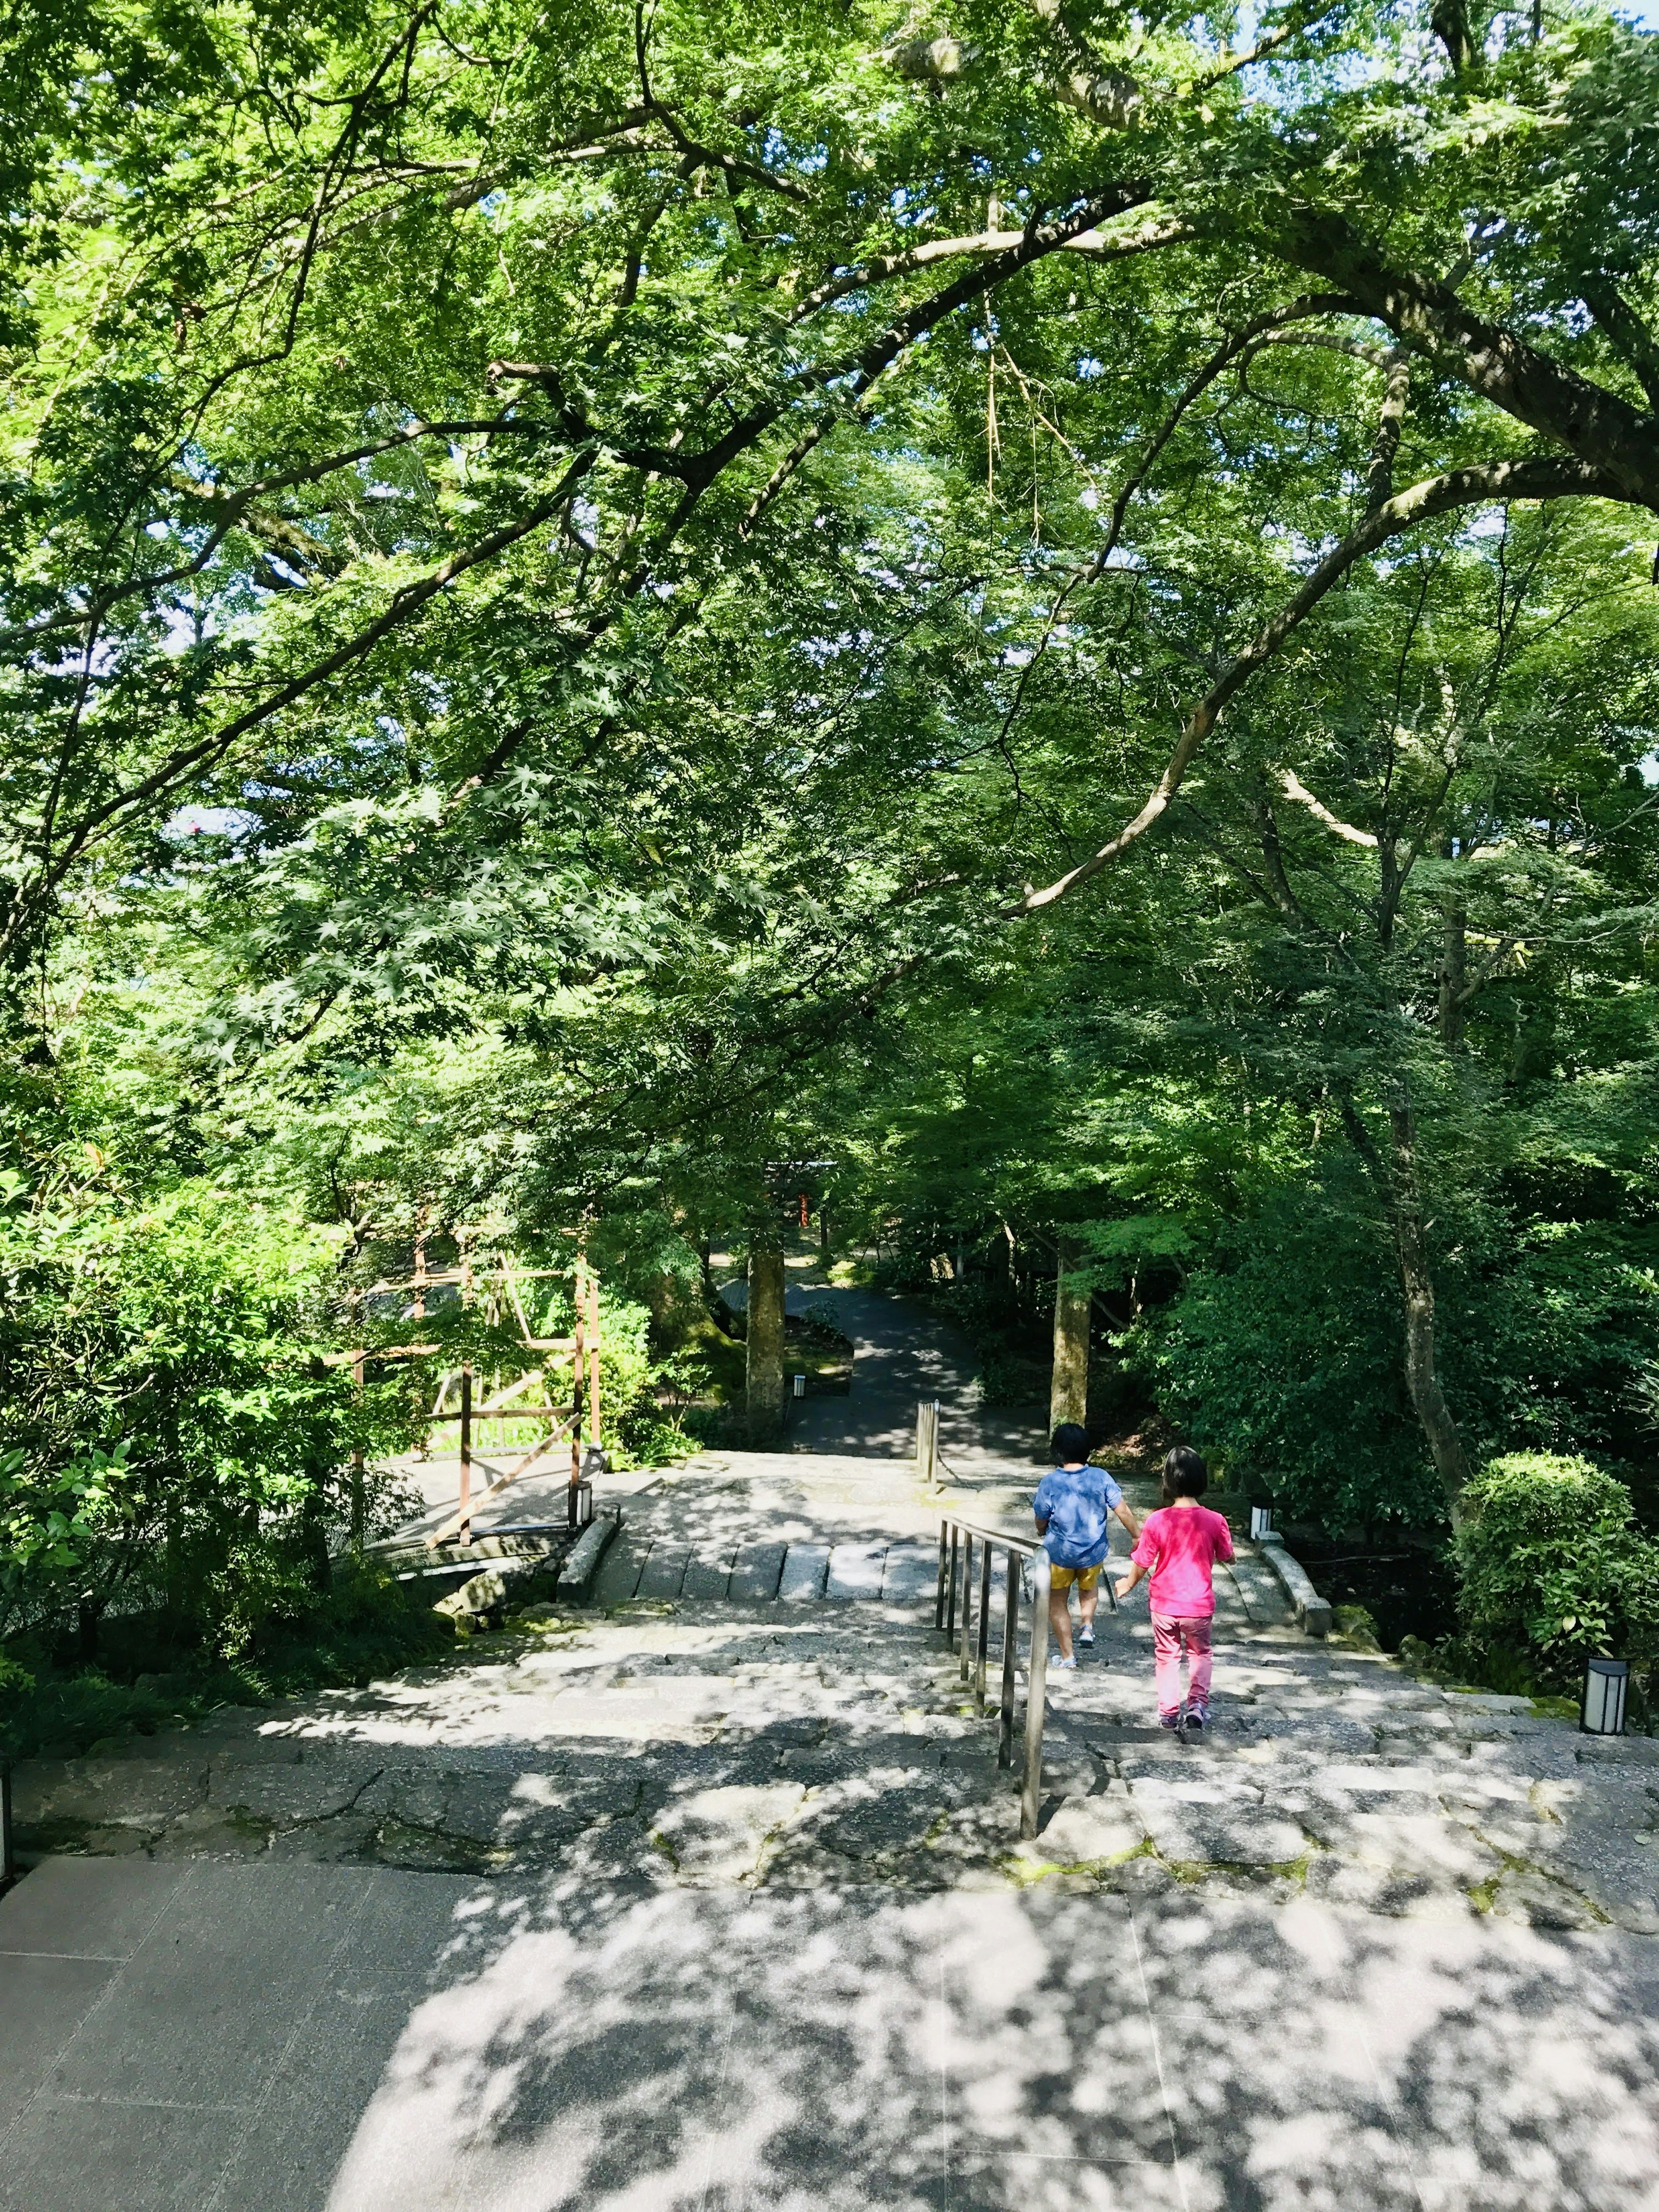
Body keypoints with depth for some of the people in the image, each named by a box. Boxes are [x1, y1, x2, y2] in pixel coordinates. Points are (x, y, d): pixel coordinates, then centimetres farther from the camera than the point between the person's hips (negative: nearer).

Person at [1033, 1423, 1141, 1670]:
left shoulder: (1049, 1483, -19)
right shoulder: (1101, 1478, -15)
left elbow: (1041, 1524, -6)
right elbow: (1123, 1512, -11)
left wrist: (1043, 1535, 17)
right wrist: (1139, 1537, 4)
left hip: (1059, 1554, -2)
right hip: (1094, 1553, 2)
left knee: (1058, 1603, 17)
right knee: (1089, 1588, 34)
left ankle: (1067, 1657, 21)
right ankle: (1087, 1625, 16)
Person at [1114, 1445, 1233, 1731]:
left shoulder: (1156, 1521, -17)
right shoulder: (1214, 1521, -15)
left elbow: (1142, 1564, -7)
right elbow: (1226, 1556, 3)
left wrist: (1128, 1584, 12)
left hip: (1164, 1604, 0)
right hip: (1200, 1604, 0)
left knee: (1167, 1655, 19)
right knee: (1200, 1653, 24)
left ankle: (1169, 1712, 23)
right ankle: (1198, 1704, 12)